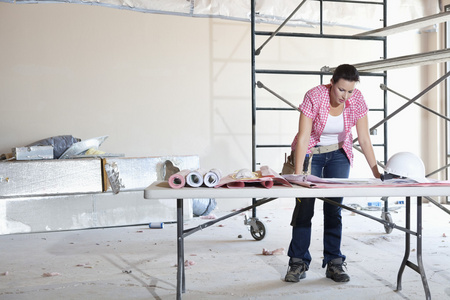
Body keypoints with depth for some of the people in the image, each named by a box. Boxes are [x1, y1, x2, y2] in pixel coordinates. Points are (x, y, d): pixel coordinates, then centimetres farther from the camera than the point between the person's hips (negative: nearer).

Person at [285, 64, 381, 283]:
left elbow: (364, 139, -11)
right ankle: (298, 263, 4)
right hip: (310, 153, -2)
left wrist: (376, 173, -14)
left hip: (338, 154, 2)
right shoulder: (315, 97, -26)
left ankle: (334, 263, 8)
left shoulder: (357, 99, -16)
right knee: (304, 206, -6)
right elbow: (303, 138, -27)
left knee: (334, 208, -2)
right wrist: (298, 174, -31)